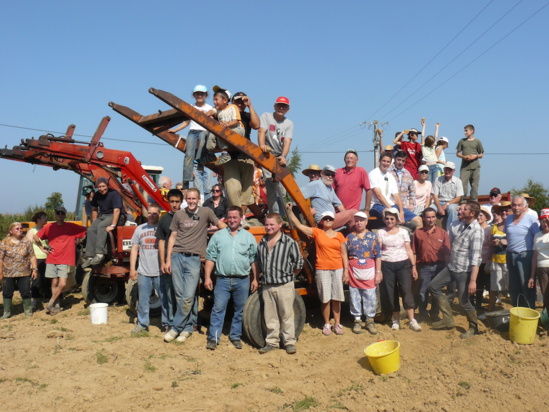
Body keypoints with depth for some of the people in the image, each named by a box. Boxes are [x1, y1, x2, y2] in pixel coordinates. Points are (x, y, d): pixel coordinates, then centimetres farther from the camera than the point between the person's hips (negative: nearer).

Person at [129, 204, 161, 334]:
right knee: (143, 300, 10)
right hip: (143, 272, 3)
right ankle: (142, 324, 22)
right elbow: (134, 249, 11)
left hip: (160, 272, -3)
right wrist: (132, 268, 5)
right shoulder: (140, 229, 10)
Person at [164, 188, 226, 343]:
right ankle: (189, 327, 18)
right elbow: (172, 237, 12)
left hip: (194, 259, -3)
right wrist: (168, 260, 8)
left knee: (188, 297, -8)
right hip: (177, 257, 3)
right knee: (179, 295, 5)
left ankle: (176, 328, 6)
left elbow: (220, 224, 13)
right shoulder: (179, 215, 10)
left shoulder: (206, 212, 3)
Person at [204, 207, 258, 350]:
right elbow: (210, 258, 5)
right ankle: (213, 338, 2)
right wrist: (207, 277, -2)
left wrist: (255, 279, 4)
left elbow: (254, 260, 8)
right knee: (218, 309, -3)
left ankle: (235, 337, 22)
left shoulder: (249, 237, 8)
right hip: (222, 279, -1)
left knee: (240, 310, 9)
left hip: (242, 280, 1)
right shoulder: (218, 236, 7)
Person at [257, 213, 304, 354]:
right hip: (267, 285, 5)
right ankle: (272, 341, 22)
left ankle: (289, 342, 13)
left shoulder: (289, 242, -6)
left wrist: (288, 275, 7)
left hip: (284, 285, -5)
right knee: (270, 316, 11)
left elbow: (298, 263, 0)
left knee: (287, 315, 3)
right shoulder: (262, 243, 9)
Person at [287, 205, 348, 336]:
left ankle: (337, 324, 17)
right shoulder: (316, 232, 3)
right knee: (325, 298, 2)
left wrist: (346, 270, 2)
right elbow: (299, 225, -2)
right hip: (322, 270, -1)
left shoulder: (339, 235, 7)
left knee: (336, 298, 6)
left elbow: (344, 254, 8)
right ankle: (327, 324, 15)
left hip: (337, 269, 2)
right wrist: (290, 211, -9)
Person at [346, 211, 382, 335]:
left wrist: (378, 273, -2)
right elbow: (344, 255, 7)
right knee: (355, 296, 4)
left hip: (369, 271, 0)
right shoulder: (350, 237, 7)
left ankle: (370, 321, 14)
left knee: (370, 297, 1)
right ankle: (357, 320, 15)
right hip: (354, 271, 1)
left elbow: (378, 256, 4)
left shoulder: (372, 237, 6)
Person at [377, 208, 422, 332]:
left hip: (403, 264, -1)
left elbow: (408, 249, 6)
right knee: (390, 293, 3)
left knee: (406, 290, -12)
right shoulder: (380, 232, 6)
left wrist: (413, 266, 2)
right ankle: (396, 320, 15)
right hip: (386, 265, 1)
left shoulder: (403, 232, 7)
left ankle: (412, 320, -11)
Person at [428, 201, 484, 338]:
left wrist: (473, 280, -27)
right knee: (433, 287, 10)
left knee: (464, 301, 1)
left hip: (464, 271, -8)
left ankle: (473, 327, 27)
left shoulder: (476, 231, -20)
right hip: (451, 267, 8)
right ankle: (448, 319, 19)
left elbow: (476, 258, -24)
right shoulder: (462, 224, 5)